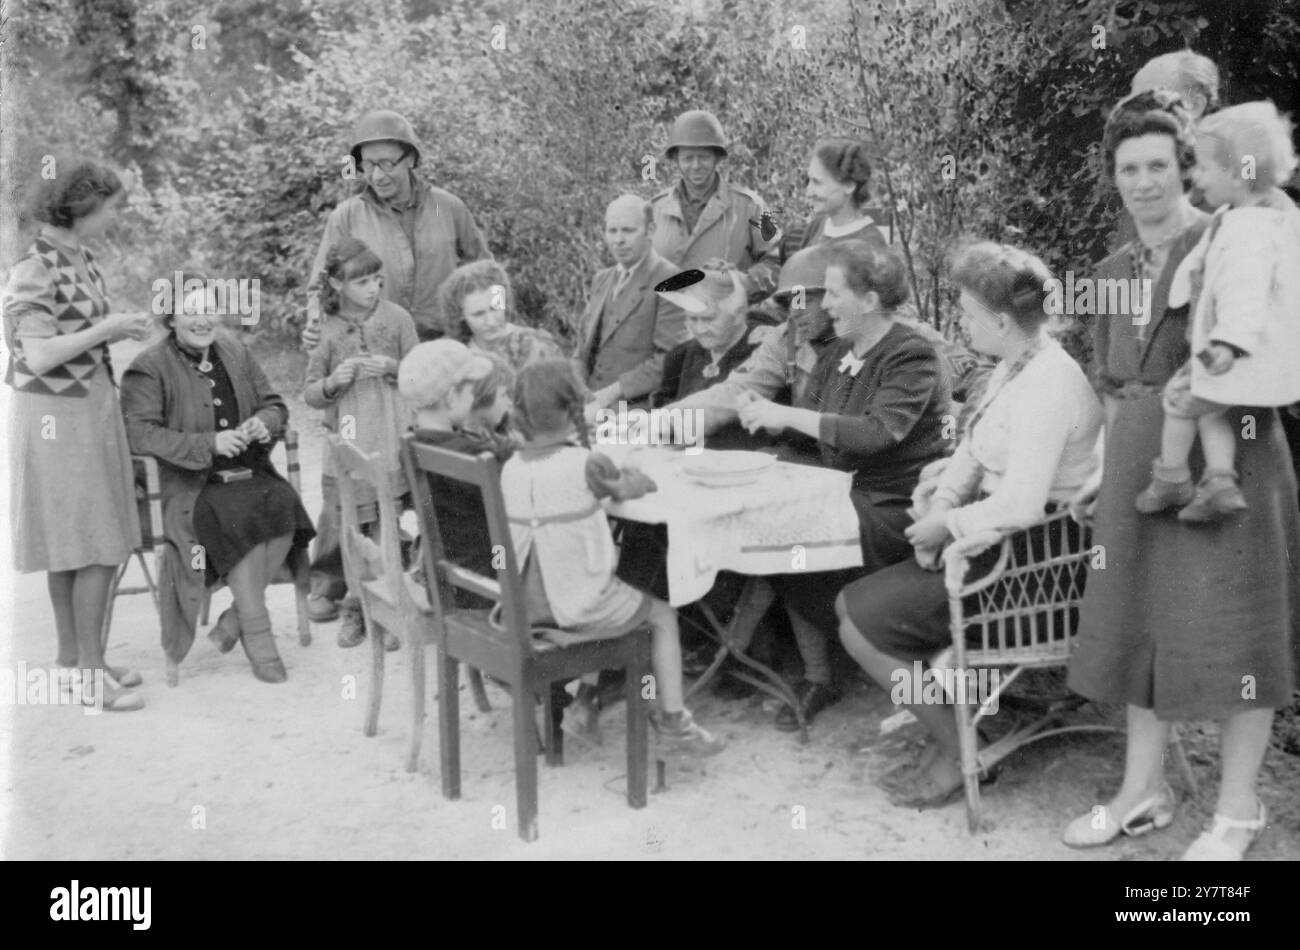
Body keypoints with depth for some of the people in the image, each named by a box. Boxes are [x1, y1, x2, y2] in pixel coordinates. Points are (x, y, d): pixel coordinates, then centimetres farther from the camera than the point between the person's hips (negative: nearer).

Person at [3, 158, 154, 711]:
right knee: (98, 549, -5)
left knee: (73, 546, 13)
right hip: (55, 415, -9)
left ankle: (73, 659, 23)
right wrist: (107, 328, -18)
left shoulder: (81, 260, 9)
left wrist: (122, 329, 1)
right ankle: (90, 674, 5)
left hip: (90, 407, 9)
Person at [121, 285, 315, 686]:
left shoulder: (236, 353, 15)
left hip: (250, 473, 5)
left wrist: (264, 423, -5)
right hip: (193, 484, -4)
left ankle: (233, 623, -8)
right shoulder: (149, 368, -1)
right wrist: (209, 443, -19)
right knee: (241, 524, -31)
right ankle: (259, 642, -17)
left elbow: (275, 405, 20)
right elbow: (140, 434, -11)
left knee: (284, 510, -26)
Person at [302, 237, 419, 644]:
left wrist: (392, 368, -14)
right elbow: (309, 393, 7)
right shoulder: (329, 330, 3)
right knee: (339, 526, 3)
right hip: (344, 443, 1)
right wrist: (332, 382, -14)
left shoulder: (396, 317, 1)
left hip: (388, 441, -1)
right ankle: (327, 590, 24)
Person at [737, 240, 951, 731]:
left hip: (897, 506, -7)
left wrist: (791, 415, -24)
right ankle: (816, 678, -5)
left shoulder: (912, 357, -11)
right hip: (847, 494, 7)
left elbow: (878, 433, -26)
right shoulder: (837, 354, 14)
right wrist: (766, 414, -9)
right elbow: (809, 440, 12)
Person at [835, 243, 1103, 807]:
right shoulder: (1013, 368, 9)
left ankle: (959, 753, 5)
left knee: (861, 624, -11)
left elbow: (1021, 505, -31)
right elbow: (971, 452, 14)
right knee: (853, 605, 5)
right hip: (999, 540, 10)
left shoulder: (1047, 386, -23)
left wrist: (948, 526, -17)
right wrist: (939, 507, -3)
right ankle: (940, 718, 14)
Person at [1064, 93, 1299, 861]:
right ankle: (1145, 791, 25)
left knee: (1234, 630, 2)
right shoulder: (1113, 270, 13)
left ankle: (1239, 810, 17)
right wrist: (1107, 468, 15)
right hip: (1140, 462, 6)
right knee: (1138, 619, 11)